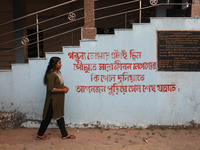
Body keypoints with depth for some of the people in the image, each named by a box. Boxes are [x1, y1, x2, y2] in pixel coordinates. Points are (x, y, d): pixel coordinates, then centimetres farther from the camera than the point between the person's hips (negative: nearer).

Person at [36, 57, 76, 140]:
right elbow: (51, 89, -24)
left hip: (59, 99, 9)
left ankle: (65, 135, 24)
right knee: (48, 117, 5)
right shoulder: (51, 75, -21)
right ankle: (40, 134, 22)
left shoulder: (58, 72, 9)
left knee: (60, 116, 15)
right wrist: (62, 90, -18)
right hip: (53, 99, -9)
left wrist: (64, 87, 3)